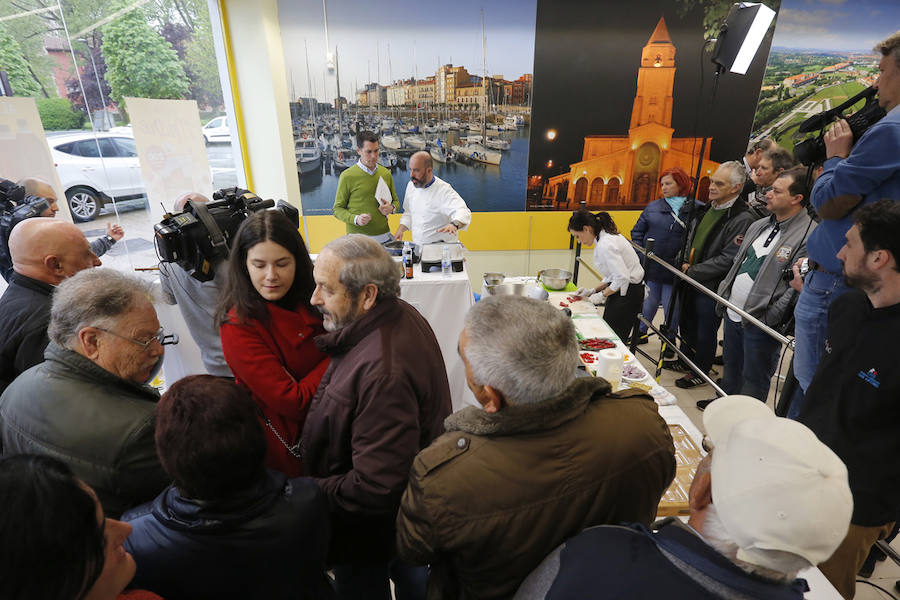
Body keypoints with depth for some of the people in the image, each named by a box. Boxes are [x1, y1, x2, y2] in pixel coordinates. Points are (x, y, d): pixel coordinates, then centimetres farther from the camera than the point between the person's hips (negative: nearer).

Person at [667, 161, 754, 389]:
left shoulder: (742, 219, -19)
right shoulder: (707, 209, 7)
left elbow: (727, 259, -23)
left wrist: (692, 272, -18)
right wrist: (685, 263, 2)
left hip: (712, 285, -8)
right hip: (690, 280, 8)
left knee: (705, 331, 8)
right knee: (686, 323, 22)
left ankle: (700, 372, 27)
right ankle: (686, 360, 42)